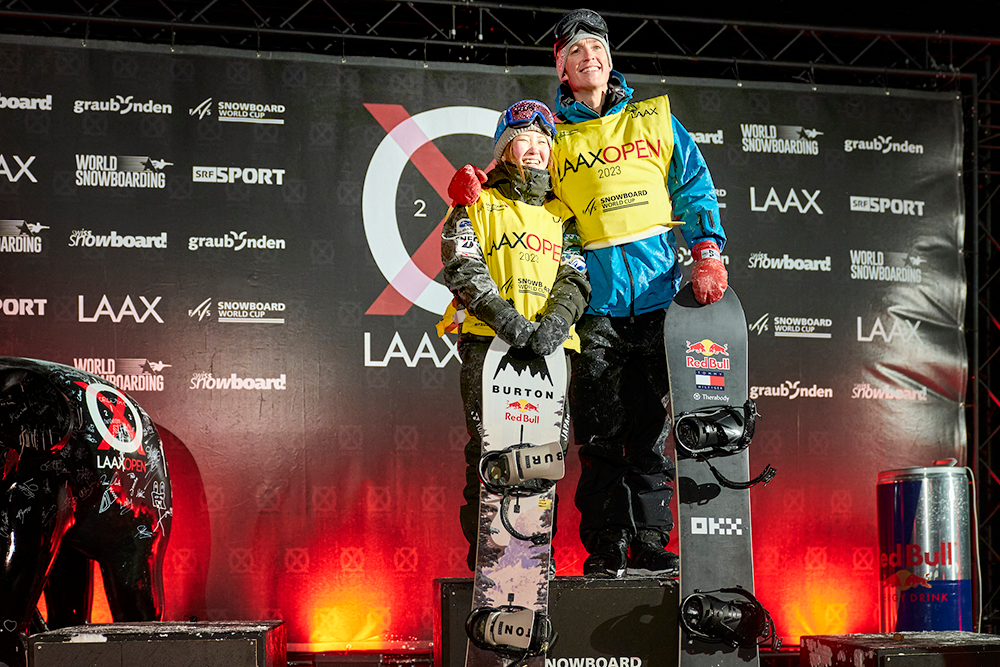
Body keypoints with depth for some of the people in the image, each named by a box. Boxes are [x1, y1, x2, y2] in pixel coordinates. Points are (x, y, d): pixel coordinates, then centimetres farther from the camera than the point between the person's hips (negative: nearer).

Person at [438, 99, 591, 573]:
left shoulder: (561, 214, 21)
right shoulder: (478, 203, 12)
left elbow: (575, 275, 10)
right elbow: (461, 266, -2)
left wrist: (556, 320, -11)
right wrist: (502, 314, -17)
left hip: (549, 343, 3)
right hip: (488, 339, -3)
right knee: (488, 445, -9)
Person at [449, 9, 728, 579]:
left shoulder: (655, 120, 15)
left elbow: (694, 186, 10)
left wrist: (707, 252, -3)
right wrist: (472, 185, -7)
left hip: (657, 288, 1)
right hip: (594, 297, -1)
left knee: (654, 426, 2)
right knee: (600, 431, -2)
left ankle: (651, 544, 8)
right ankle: (606, 548, 5)